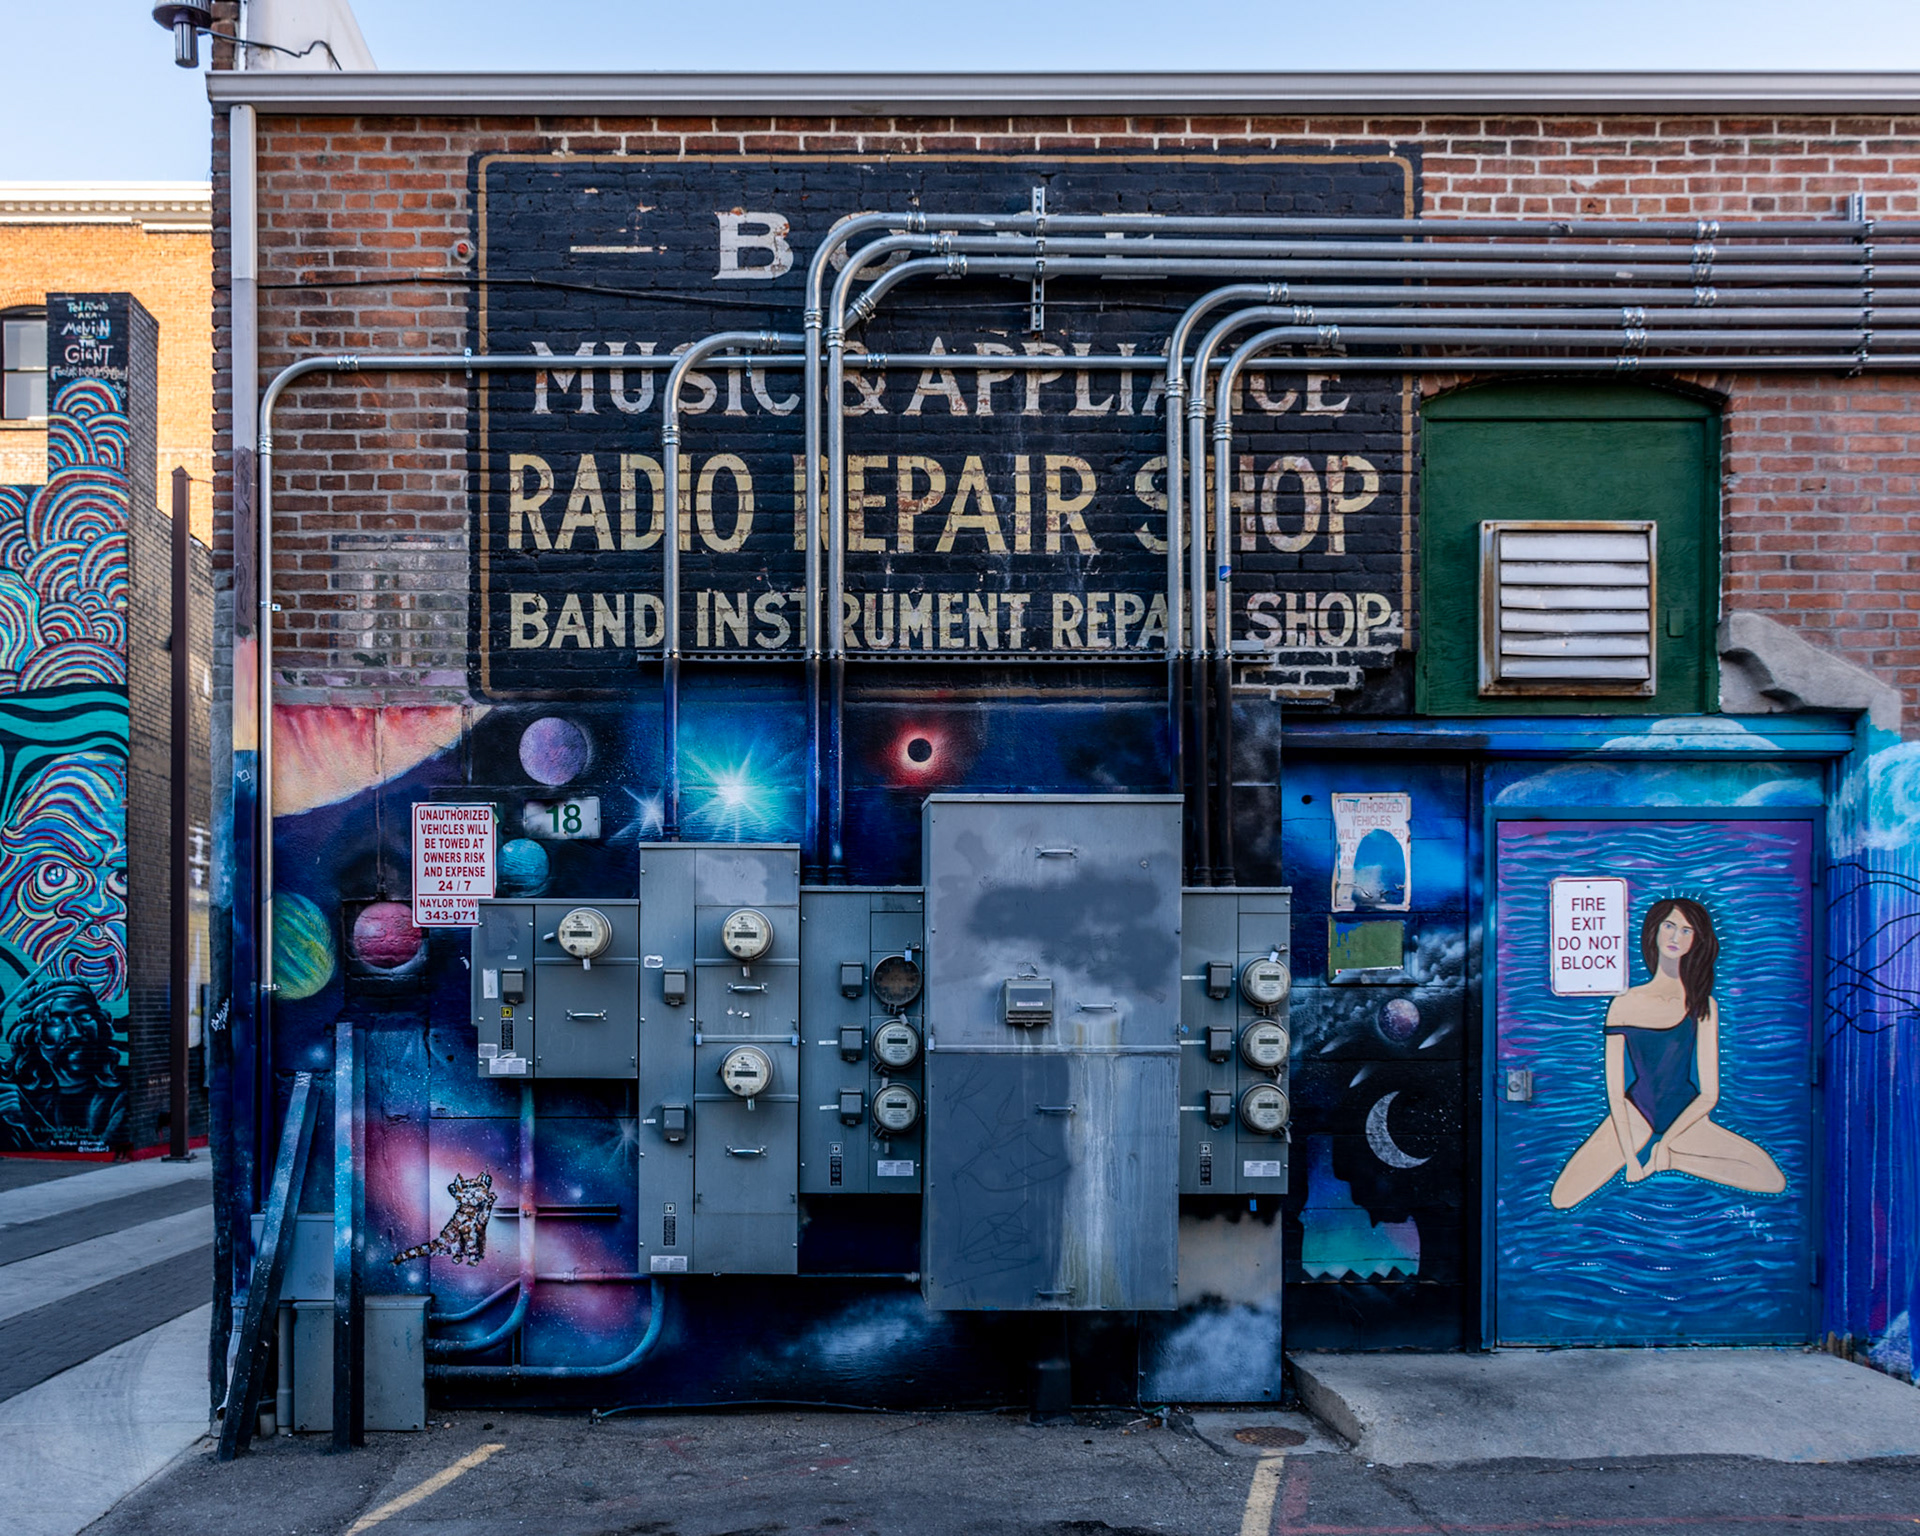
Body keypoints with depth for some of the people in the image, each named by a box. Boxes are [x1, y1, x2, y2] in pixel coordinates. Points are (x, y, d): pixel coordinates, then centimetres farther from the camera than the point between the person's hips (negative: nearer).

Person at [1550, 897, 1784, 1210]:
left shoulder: (1703, 1006, -2)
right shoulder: (1625, 1005, -4)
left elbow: (1709, 1094, -6)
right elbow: (1615, 1093, -6)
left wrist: (1665, 1142, -16)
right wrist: (1630, 1155, -16)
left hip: (1685, 1119, 2)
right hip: (1635, 1116, -2)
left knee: (1773, 1181, -16)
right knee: (1563, 1199, -21)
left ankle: (1671, 1158, 0)